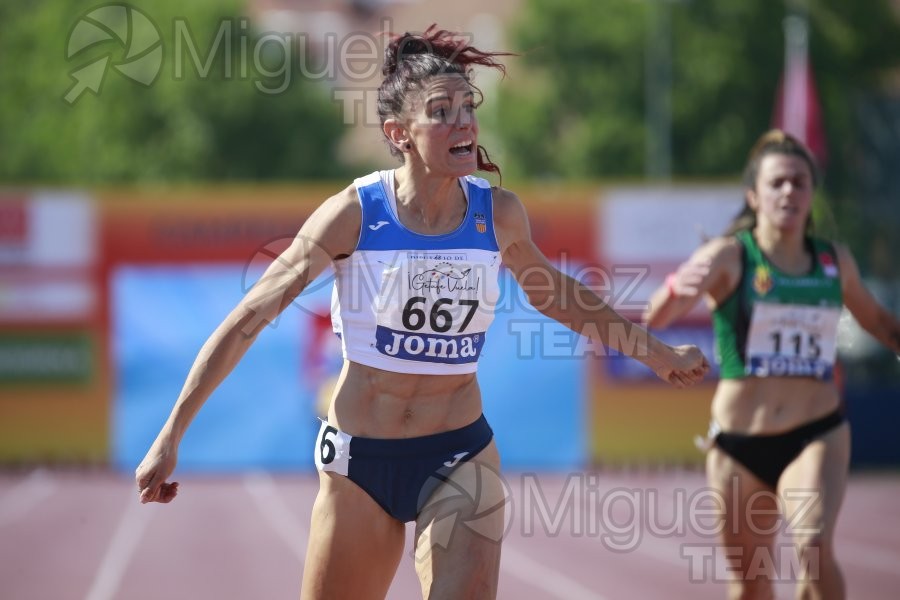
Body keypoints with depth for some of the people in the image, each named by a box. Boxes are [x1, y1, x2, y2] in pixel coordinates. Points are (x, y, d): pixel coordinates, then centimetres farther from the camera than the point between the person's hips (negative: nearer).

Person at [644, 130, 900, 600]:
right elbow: (656, 319, -23)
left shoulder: (835, 260, 5)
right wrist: (676, 288, -45)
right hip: (739, 443, -1)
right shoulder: (728, 256, -7)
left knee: (814, 548, -26)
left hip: (817, 437, 1)